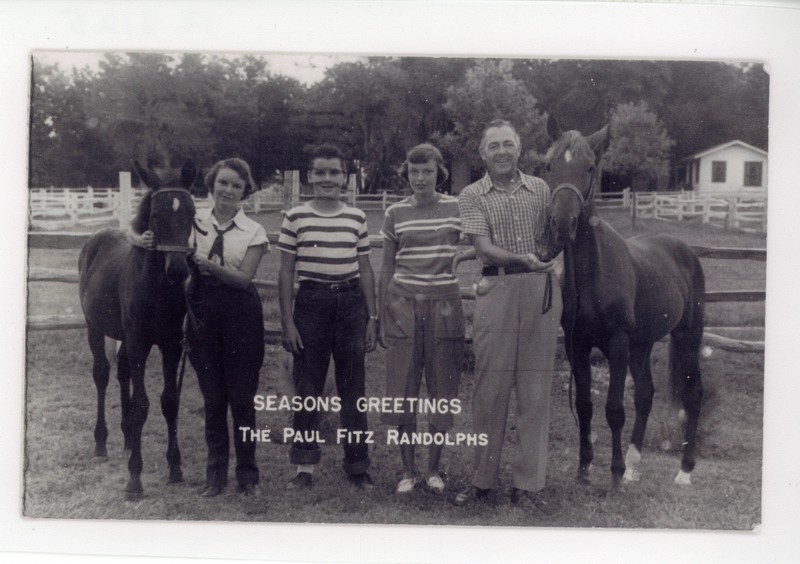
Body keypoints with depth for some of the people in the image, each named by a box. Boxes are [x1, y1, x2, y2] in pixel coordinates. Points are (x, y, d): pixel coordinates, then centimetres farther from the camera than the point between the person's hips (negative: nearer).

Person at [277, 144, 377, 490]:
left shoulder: (357, 218, 7)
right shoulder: (295, 217, 1)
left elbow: (365, 270, 11)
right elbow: (286, 272, 2)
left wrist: (372, 318, 6)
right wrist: (287, 321, -4)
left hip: (351, 303, 2)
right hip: (310, 302, -1)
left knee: (353, 389, 6)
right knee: (307, 389, 4)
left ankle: (357, 466, 15)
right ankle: (305, 466, 14)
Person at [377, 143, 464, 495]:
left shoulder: (457, 209, 2)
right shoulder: (395, 214, 5)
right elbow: (386, 270, 9)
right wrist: (381, 319, 8)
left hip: (445, 305, -1)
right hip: (403, 304, 1)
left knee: (442, 391, 4)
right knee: (402, 391, 3)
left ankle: (433, 469, 20)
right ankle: (408, 471, 17)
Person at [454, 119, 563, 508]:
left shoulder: (540, 188, 12)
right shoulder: (472, 196, 4)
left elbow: (555, 235, 18)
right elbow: (483, 247, -8)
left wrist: (552, 258, -4)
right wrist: (521, 259, -25)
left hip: (542, 290, 2)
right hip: (497, 290, -2)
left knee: (535, 388, 3)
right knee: (490, 385, 1)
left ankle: (527, 482, 12)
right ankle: (482, 479, 13)